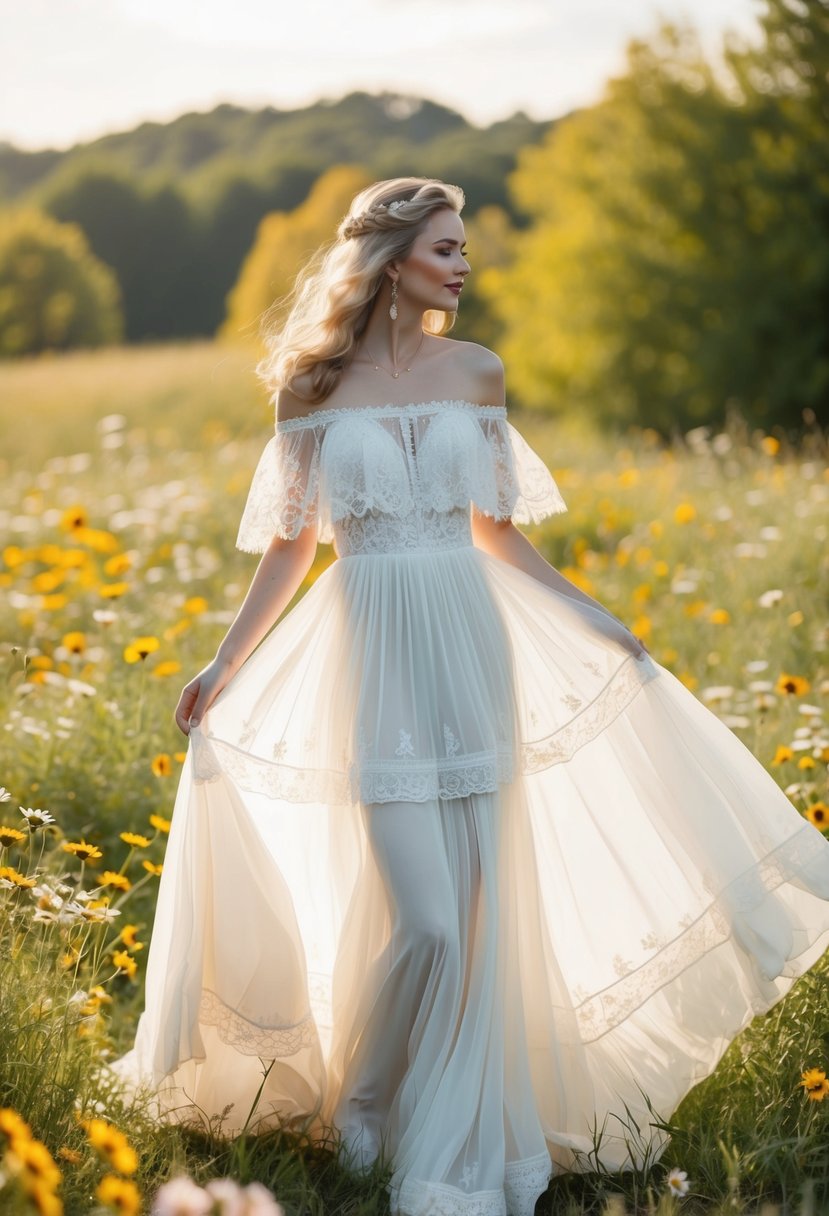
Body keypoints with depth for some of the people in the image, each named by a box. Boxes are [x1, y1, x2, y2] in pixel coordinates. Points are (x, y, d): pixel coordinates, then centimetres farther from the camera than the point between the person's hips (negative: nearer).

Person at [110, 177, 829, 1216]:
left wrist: (598, 622, 12)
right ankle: (365, 1109, 19)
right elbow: (290, 547, 6)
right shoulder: (313, 389, 1)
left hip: (474, 650, 3)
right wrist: (225, 668, 0)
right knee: (424, 919, -8)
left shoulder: (476, 373, 7)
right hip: (377, 660, -3)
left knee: (482, 909, 3)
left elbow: (495, 529, 14)